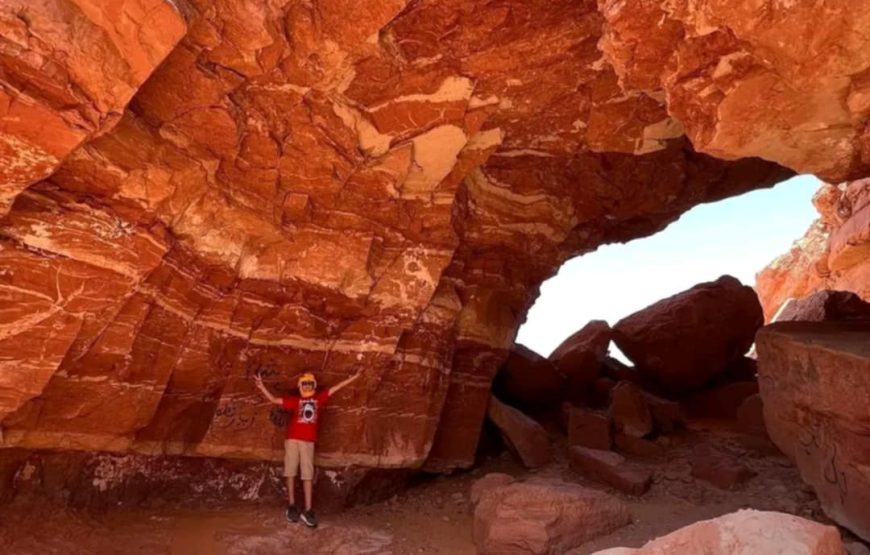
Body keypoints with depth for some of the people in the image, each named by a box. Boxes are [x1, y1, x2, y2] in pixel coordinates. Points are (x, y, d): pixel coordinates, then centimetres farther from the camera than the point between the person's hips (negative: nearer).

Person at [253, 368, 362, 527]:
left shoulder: (319, 398, 10)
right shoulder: (295, 400, 8)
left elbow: (336, 388, 12)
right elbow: (274, 400, 6)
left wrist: (354, 377, 13)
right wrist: (261, 386, -5)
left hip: (309, 441, 0)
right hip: (292, 439, 0)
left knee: (308, 475, -1)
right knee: (291, 473, 3)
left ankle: (307, 510, 0)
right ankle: (291, 506, 14)